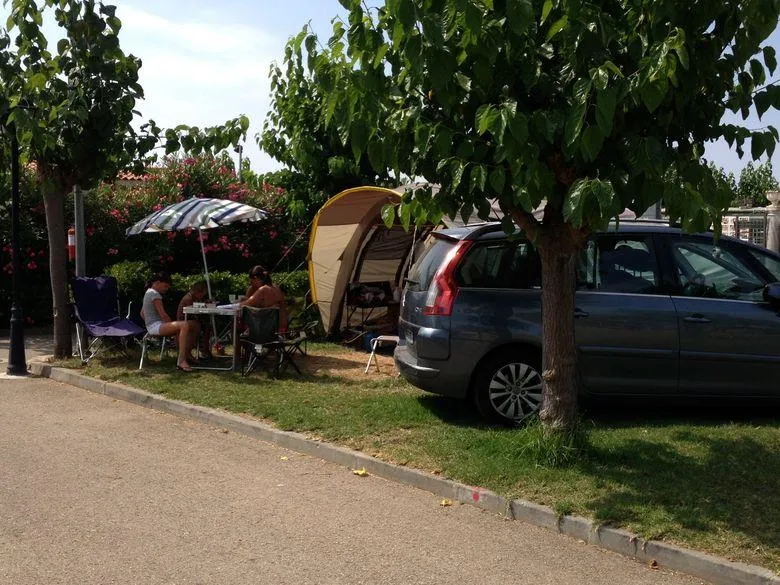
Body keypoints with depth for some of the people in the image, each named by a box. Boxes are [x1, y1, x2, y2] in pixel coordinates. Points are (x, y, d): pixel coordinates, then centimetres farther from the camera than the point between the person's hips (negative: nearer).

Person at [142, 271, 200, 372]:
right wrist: (173, 325, -5)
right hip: (156, 326, -11)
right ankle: (181, 361, -40)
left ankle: (186, 355, 7)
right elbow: (163, 315, -17)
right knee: (184, 325, -36)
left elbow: (142, 313, 27)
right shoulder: (155, 294, -11)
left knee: (195, 325, 3)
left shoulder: (149, 293, 21)